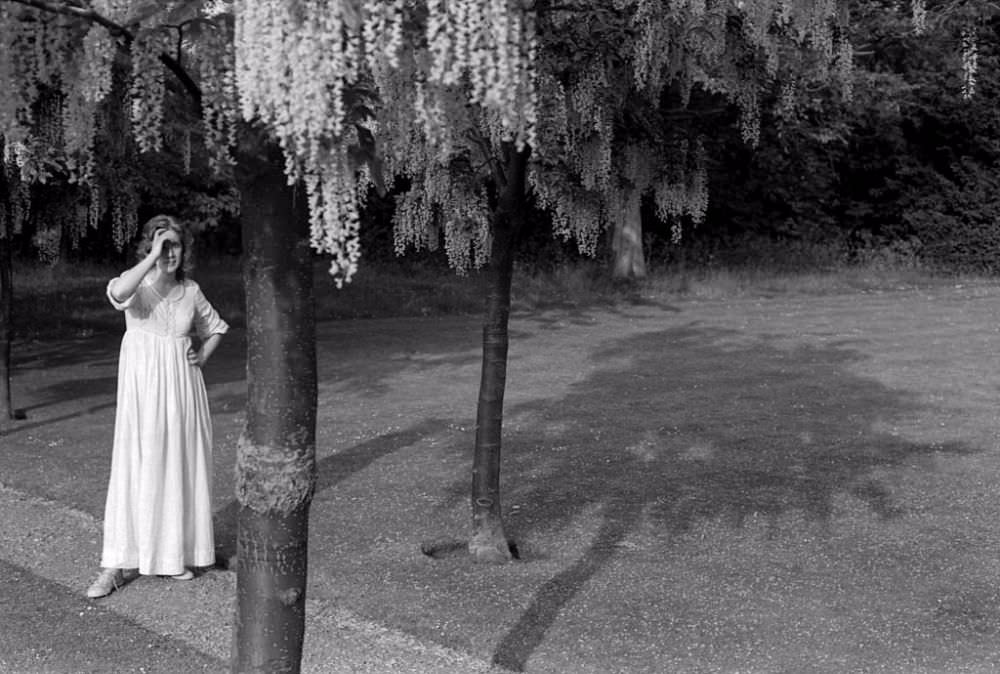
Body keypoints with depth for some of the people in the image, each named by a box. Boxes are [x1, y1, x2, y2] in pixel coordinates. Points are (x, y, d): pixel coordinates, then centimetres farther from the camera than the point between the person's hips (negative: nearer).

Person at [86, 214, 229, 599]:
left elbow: (215, 327, 23)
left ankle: (176, 554, 22)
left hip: (182, 386, 4)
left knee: (181, 466, 8)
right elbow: (118, 293, -31)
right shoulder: (137, 283, -5)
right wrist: (153, 257, -26)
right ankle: (118, 564, 0)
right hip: (142, 387, -3)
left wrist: (203, 357, 6)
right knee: (135, 468, -5)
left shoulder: (190, 291, 6)